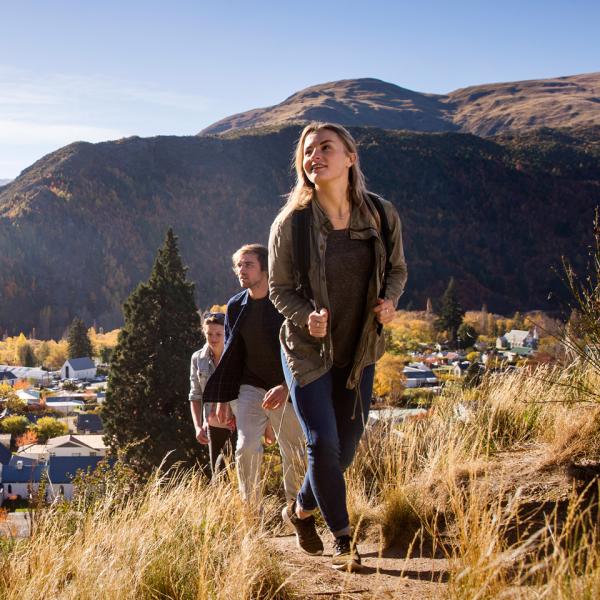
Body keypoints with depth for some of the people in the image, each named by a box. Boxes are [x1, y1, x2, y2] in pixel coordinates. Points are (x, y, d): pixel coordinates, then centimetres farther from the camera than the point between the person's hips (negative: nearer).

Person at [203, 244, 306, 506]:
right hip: (250, 387, 3)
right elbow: (230, 354, 11)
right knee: (246, 447, -13)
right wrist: (223, 399, 9)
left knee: (295, 454, 4)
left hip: (286, 389, -2)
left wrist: (285, 387, -27)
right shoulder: (235, 306, 2)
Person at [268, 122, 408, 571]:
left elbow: (397, 269, 8)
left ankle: (302, 510, 39)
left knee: (346, 447, 12)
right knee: (323, 442, -10)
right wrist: (307, 315, -25)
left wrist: (389, 300, -14)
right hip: (308, 350, -3)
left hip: (359, 352, 3)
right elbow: (280, 288, -4)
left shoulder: (382, 215, -6)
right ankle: (344, 541, 7)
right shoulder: (290, 224, -13)